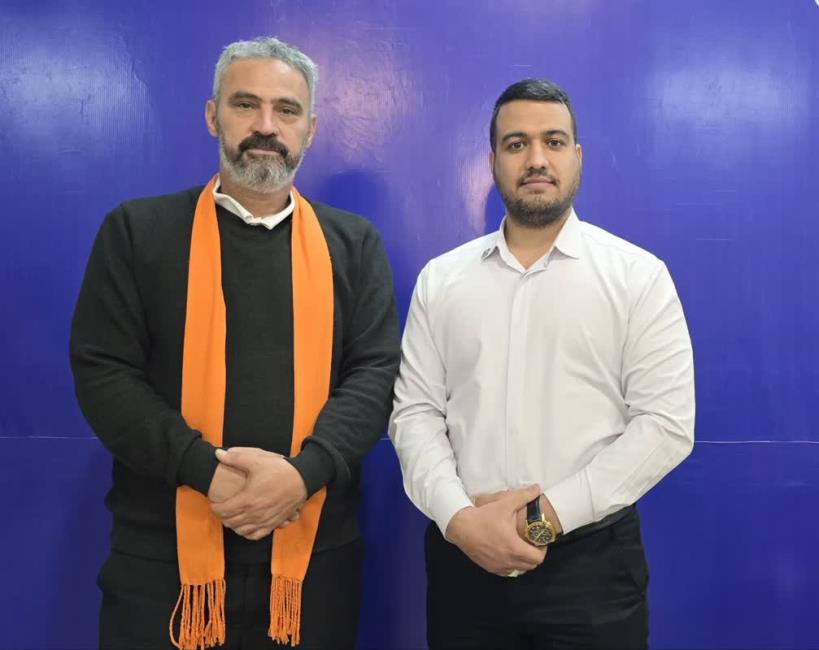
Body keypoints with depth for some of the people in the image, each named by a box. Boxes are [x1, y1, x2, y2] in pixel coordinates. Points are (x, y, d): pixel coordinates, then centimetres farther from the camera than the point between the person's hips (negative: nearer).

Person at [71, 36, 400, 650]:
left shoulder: (354, 243, 6)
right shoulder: (137, 230, 3)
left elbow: (375, 373, -1)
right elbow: (102, 371, -3)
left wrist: (305, 470, -17)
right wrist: (206, 469, -16)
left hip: (316, 549, 2)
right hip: (163, 552, -1)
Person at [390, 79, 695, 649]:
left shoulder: (640, 276, -3)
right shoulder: (440, 278, 5)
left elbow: (666, 424, -7)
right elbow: (415, 412, 2)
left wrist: (551, 513, -13)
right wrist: (459, 517, -12)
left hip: (591, 559, -1)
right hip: (463, 554, 2)